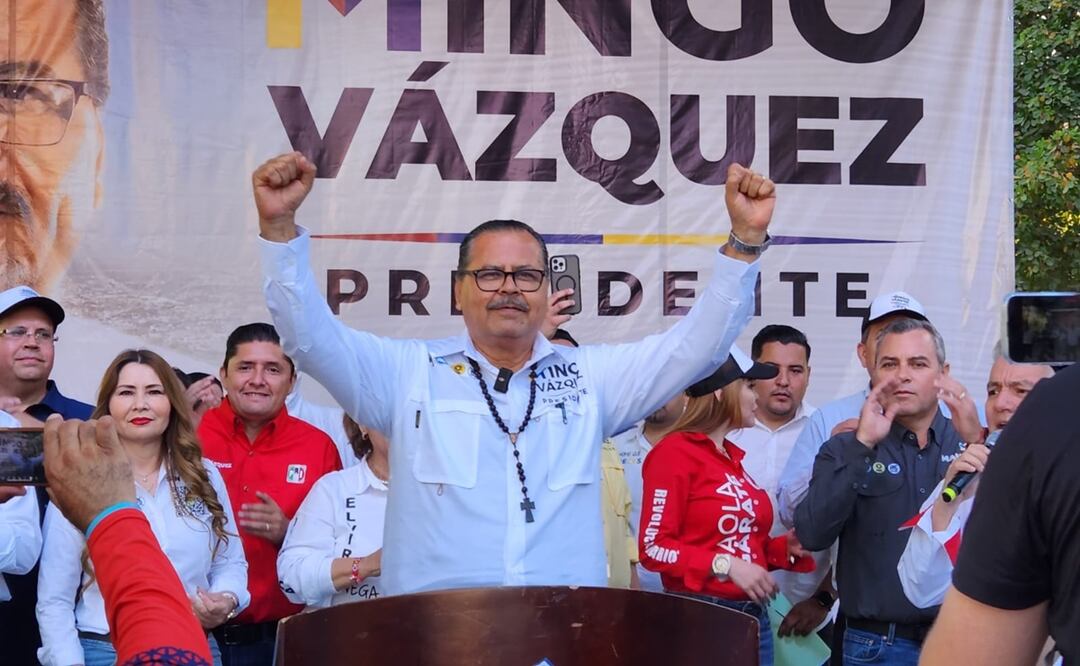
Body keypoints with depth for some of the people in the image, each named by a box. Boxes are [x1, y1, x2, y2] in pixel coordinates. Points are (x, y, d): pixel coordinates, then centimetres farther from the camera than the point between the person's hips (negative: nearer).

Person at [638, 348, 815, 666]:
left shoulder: (733, 457, 12)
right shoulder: (674, 452, -10)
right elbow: (654, 547, -15)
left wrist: (785, 547, 2)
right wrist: (726, 565, -21)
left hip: (753, 615, 7)